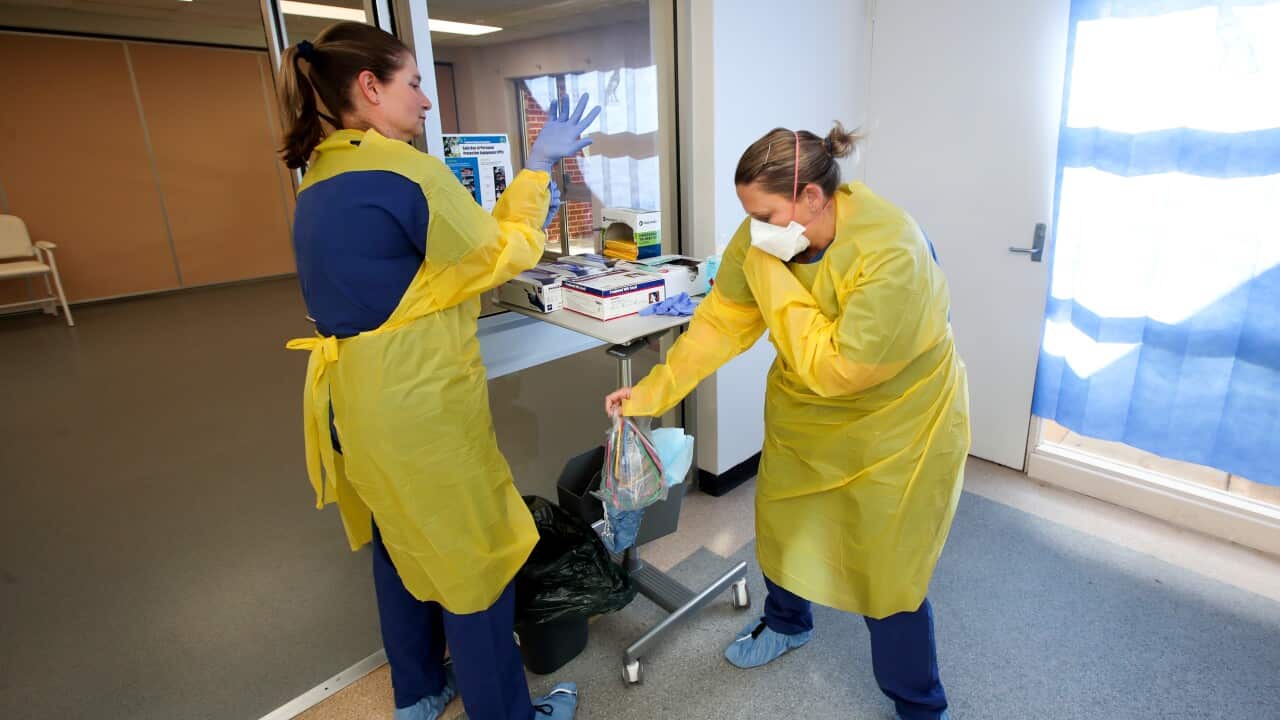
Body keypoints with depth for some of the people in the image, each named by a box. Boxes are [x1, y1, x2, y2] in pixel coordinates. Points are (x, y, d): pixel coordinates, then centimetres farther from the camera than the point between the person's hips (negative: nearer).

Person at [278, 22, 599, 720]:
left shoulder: (320, 180, 9)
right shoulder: (409, 173, -19)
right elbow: (502, 255, -9)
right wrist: (538, 168, 1)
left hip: (354, 396, 9)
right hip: (417, 402, -9)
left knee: (401, 544, 24)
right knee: (473, 558, 8)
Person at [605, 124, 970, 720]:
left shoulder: (891, 254, -34)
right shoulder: (765, 236, -14)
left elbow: (834, 368, -32)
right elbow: (720, 320, -9)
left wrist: (773, 278, -31)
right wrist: (654, 391, -13)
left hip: (895, 424, -6)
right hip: (805, 413, 6)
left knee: (889, 572, 3)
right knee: (782, 521, 20)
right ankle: (786, 624, 52)